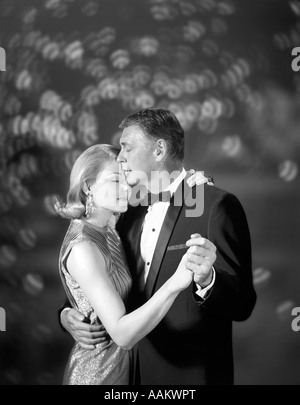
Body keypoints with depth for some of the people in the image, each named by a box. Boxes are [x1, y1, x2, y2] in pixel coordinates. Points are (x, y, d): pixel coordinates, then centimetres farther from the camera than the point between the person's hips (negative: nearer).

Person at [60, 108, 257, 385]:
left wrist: (207, 280, -34)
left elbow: (241, 305, -16)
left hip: (193, 374, -5)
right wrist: (67, 315, -6)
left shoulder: (218, 206, -14)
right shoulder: (131, 215, 6)